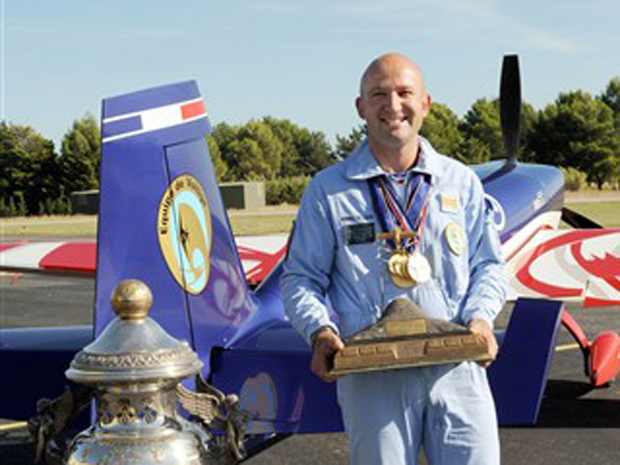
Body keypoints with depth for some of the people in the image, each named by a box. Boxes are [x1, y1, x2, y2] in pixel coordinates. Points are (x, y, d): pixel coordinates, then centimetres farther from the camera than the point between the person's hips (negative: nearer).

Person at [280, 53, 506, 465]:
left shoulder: (461, 182, 14)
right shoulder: (328, 191, 7)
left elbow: (489, 264, 17)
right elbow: (301, 277, 8)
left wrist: (480, 317, -2)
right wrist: (320, 331, -11)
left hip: (456, 366, 2)